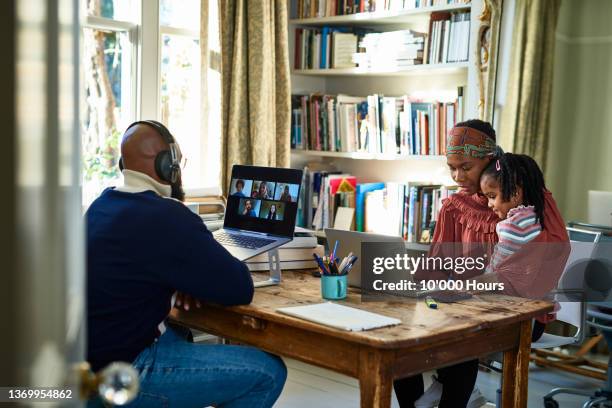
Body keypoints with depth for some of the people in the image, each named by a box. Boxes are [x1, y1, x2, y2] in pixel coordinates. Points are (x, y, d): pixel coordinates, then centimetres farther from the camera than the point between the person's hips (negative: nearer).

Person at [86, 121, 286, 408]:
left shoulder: (102, 204, 7)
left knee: (181, 334, 36)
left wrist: (190, 281, 3)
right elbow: (241, 289, -15)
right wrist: (196, 283, 6)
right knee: (268, 372, -8)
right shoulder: (167, 218, -21)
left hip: (87, 355, 10)